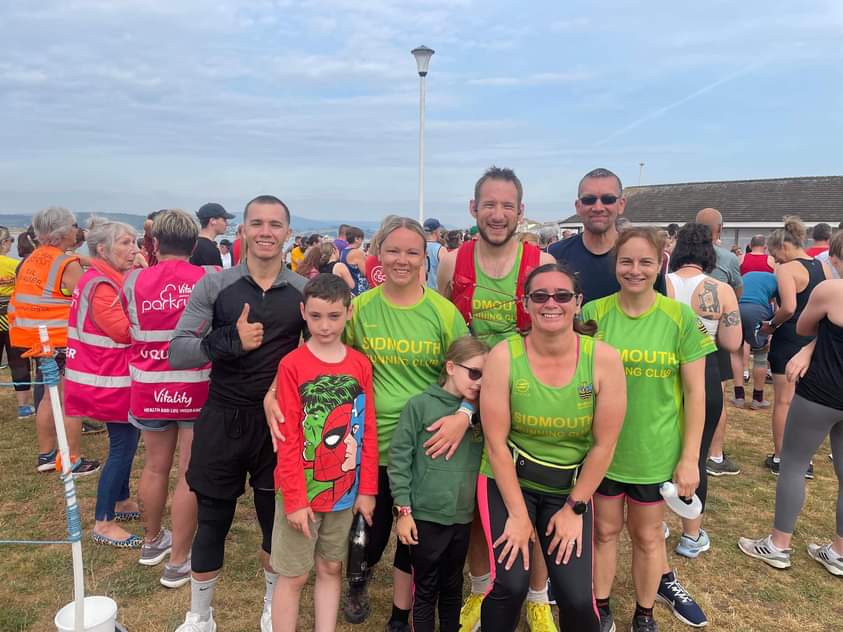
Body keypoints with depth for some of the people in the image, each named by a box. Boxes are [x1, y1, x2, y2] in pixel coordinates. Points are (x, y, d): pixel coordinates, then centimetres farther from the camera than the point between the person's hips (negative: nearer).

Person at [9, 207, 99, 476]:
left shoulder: (31, 259, 9)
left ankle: (45, 456, 27)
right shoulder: (68, 264, -15)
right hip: (63, 340, -8)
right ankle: (74, 461, 7)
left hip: (37, 339, 8)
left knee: (51, 395, 19)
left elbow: (18, 300, 12)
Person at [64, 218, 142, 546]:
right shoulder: (100, 285, -20)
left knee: (126, 441, 19)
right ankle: (103, 524, 6)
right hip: (109, 379, -10)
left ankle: (121, 502, 33)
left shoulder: (110, 280, 11)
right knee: (122, 446, -4)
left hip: (114, 375, 10)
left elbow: (123, 326, 11)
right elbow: (125, 331, -25)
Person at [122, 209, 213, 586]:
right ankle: (178, 561, 17)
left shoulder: (134, 281, -3)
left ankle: (152, 541, 40)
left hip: (150, 387, 3)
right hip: (198, 388, -3)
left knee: (155, 466, 21)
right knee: (190, 474, 7)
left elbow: (128, 332, 7)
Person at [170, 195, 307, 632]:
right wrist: (231, 340, -26)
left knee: (278, 522, 14)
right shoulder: (214, 285, -4)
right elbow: (177, 353, -10)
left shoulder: (304, 292, -1)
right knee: (211, 523, 13)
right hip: (223, 420, 0)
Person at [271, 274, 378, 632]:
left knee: (331, 569, 17)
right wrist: (295, 498, -13)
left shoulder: (360, 365, -1)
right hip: (302, 491, -3)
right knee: (294, 575, 9)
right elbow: (287, 438, -12)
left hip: (345, 490, 4)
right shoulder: (291, 365, -11)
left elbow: (368, 431, 2)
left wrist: (367, 489, 1)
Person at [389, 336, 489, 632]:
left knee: (453, 587, 21)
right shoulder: (420, 405, -11)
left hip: (463, 517, 4)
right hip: (426, 516, -4)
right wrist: (403, 510, -11)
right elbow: (399, 458, -10)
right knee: (425, 589, 12)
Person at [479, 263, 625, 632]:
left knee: (577, 597, -5)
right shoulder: (504, 356, -16)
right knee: (510, 583, -12)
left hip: (571, 487, 1)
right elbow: (496, 442, -13)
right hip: (508, 480, -1)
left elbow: (604, 444, -8)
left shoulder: (604, 359, -14)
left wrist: (574, 508, -4)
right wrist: (517, 514, -11)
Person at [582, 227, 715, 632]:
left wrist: (689, 457, -6)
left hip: (655, 451, 0)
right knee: (604, 530, 16)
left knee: (647, 535, 17)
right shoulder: (594, 313, -8)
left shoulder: (681, 318, -9)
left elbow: (695, 392, -5)